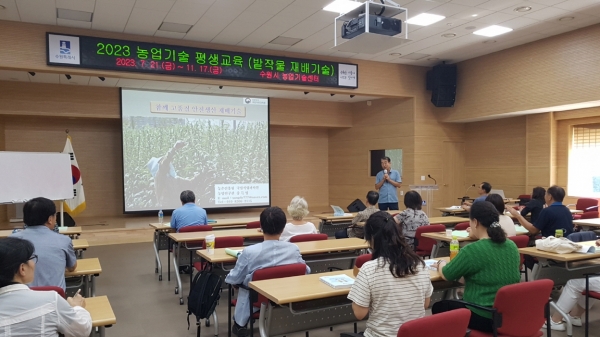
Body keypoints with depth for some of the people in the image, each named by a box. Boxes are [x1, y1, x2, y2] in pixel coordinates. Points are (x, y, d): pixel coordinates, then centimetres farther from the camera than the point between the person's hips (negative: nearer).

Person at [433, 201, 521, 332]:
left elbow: (446, 275, -6)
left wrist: (441, 263, 15)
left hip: (485, 318, -7)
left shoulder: (472, 250, -20)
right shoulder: (512, 246, 1)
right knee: (457, 302, 30)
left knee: (438, 308, 17)